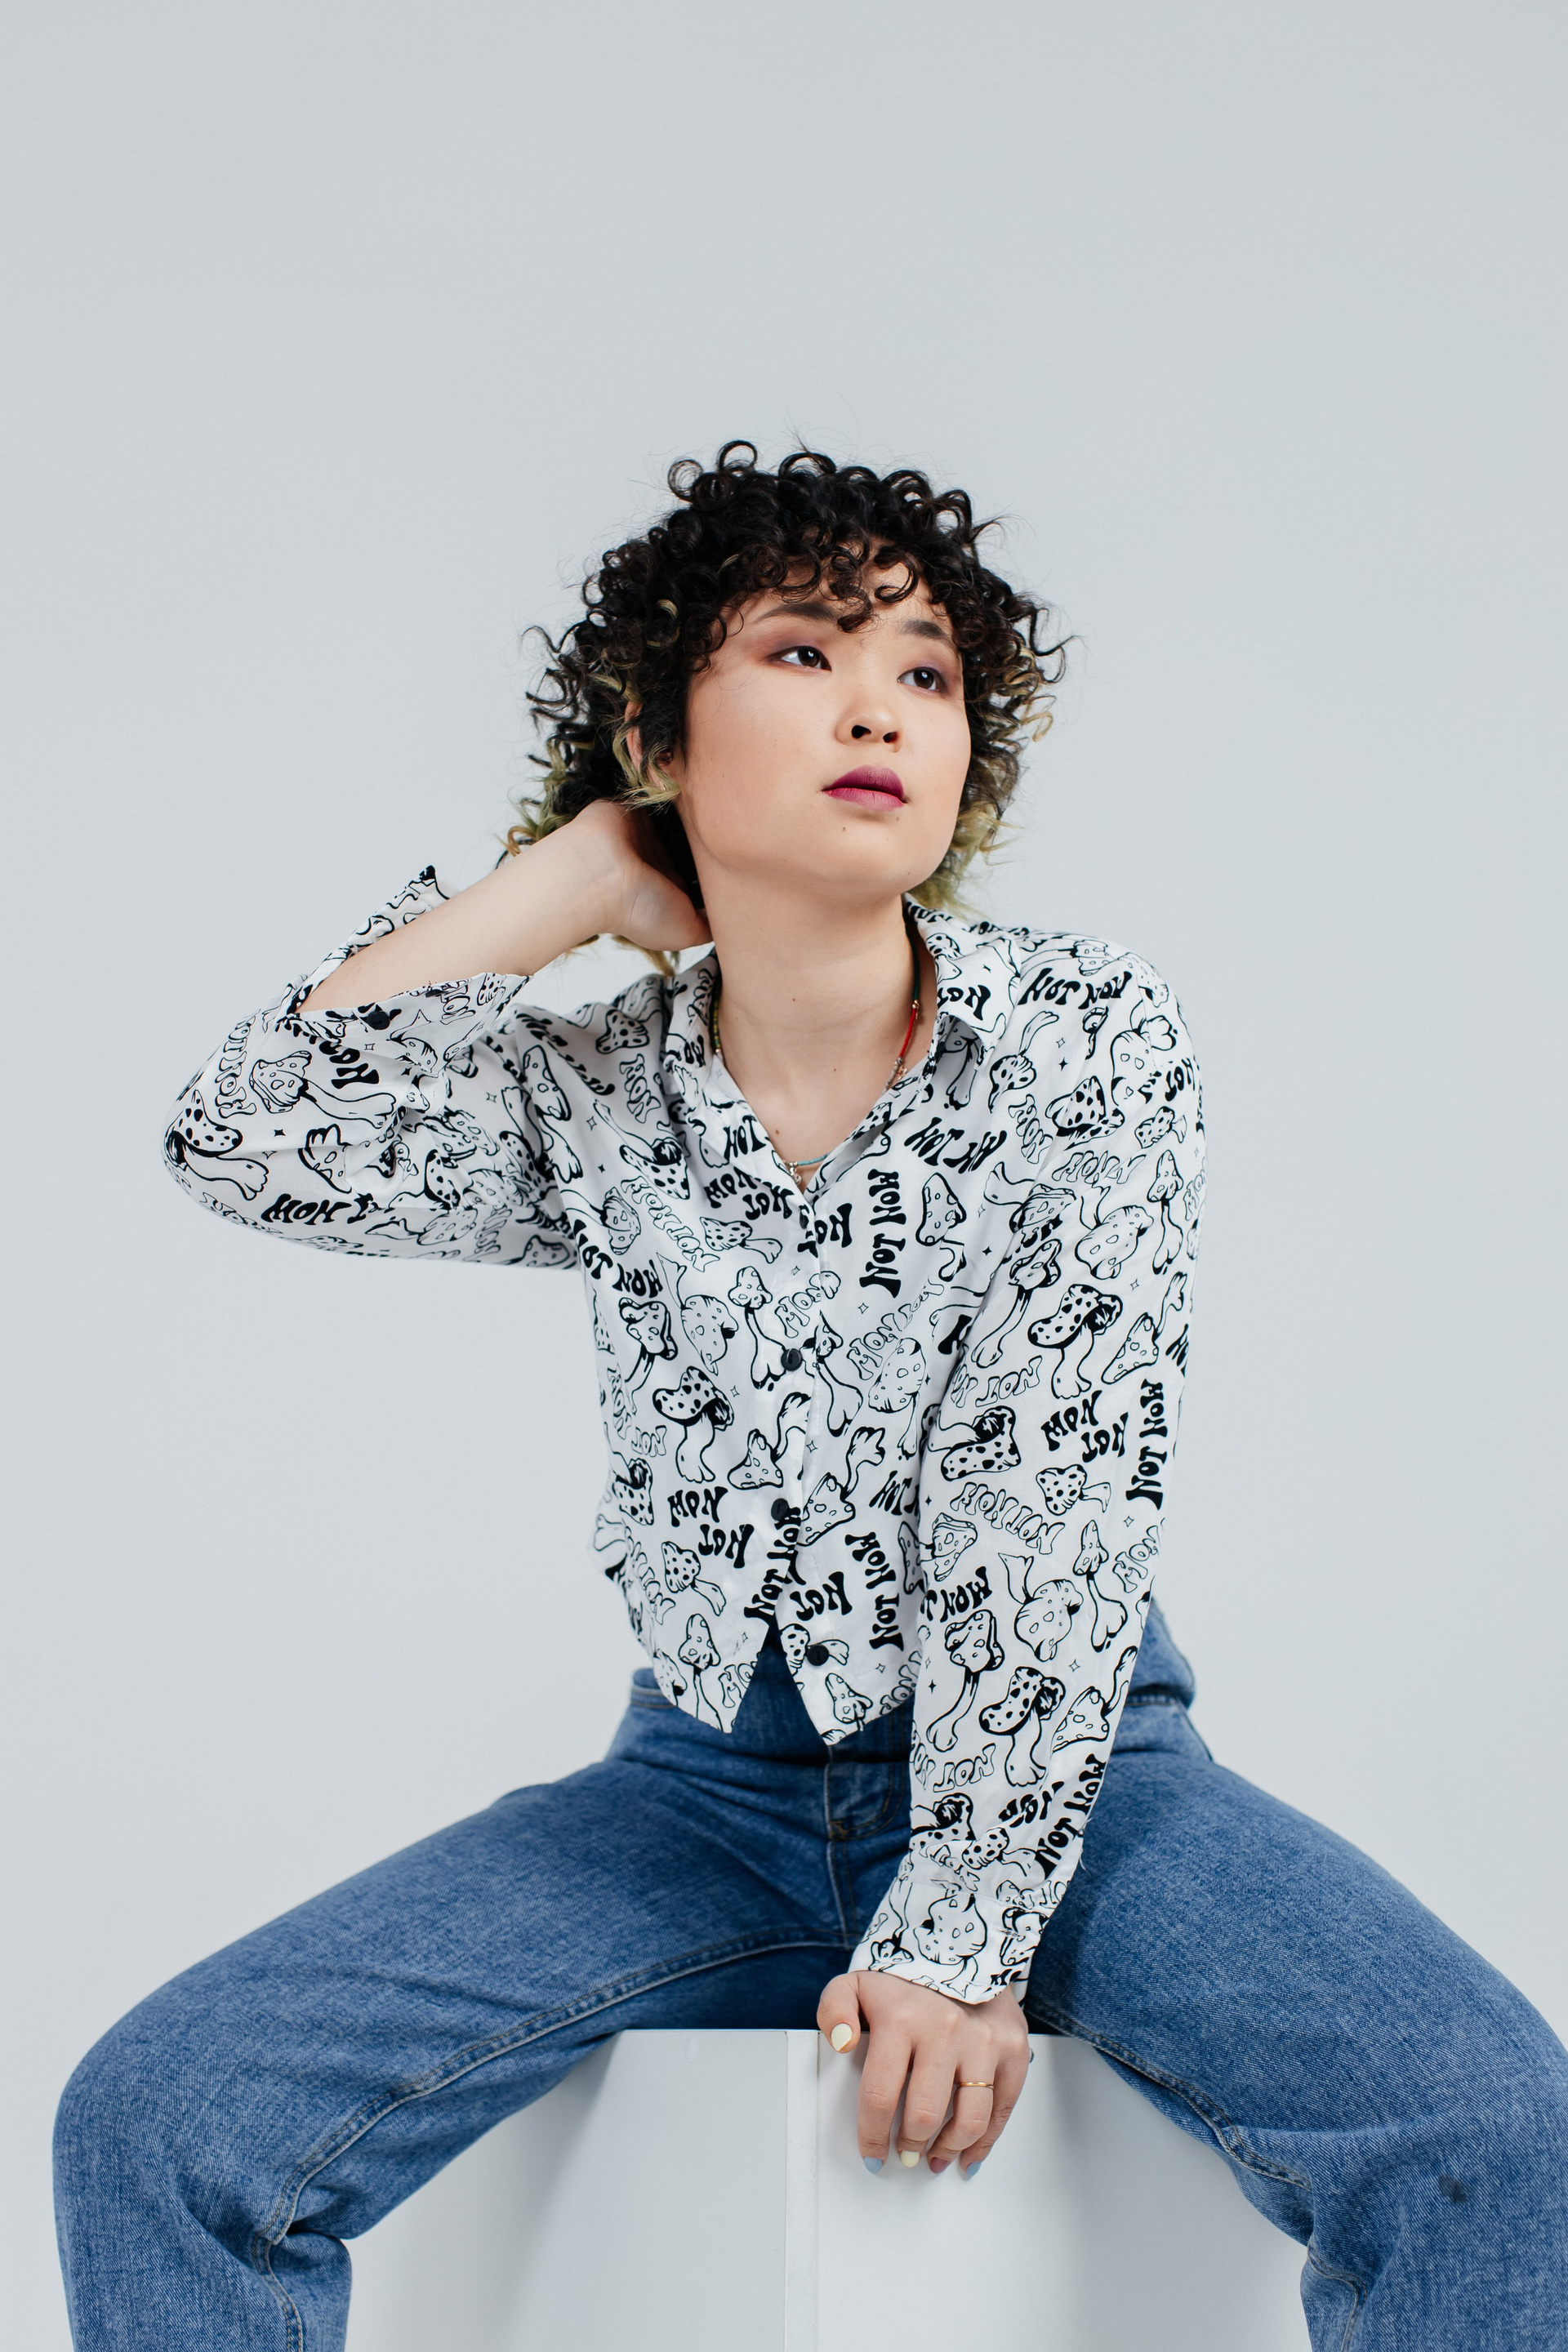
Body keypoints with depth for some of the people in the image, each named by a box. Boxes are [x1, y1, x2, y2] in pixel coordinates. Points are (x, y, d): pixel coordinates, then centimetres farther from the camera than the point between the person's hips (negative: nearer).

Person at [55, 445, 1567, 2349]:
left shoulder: (1088, 1040, -8)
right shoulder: (598, 1104, -1)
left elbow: (1066, 1498, -13)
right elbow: (246, 1138, -16)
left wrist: (963, 1937, -19)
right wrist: (582, 866, -8)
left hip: (1057, 1765, -1)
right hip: (707, 1779, 2)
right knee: (157, 2121, -15)